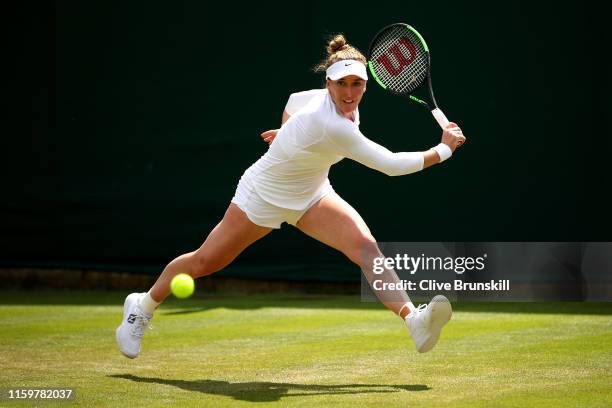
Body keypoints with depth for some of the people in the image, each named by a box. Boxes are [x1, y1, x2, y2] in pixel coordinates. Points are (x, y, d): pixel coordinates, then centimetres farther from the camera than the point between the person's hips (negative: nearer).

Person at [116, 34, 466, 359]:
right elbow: (391, 164, -38)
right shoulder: (331, 126, -37)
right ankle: (144, 307, 34)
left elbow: (293, 102, 11)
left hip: (312, 195, 7)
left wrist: (288, 133, 29)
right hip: (264, 196, -7)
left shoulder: (334, 101, -11)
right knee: (204, 263, 8)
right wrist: (444, 149, -31)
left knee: (365, 246, -21)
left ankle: (414, 320, -35)